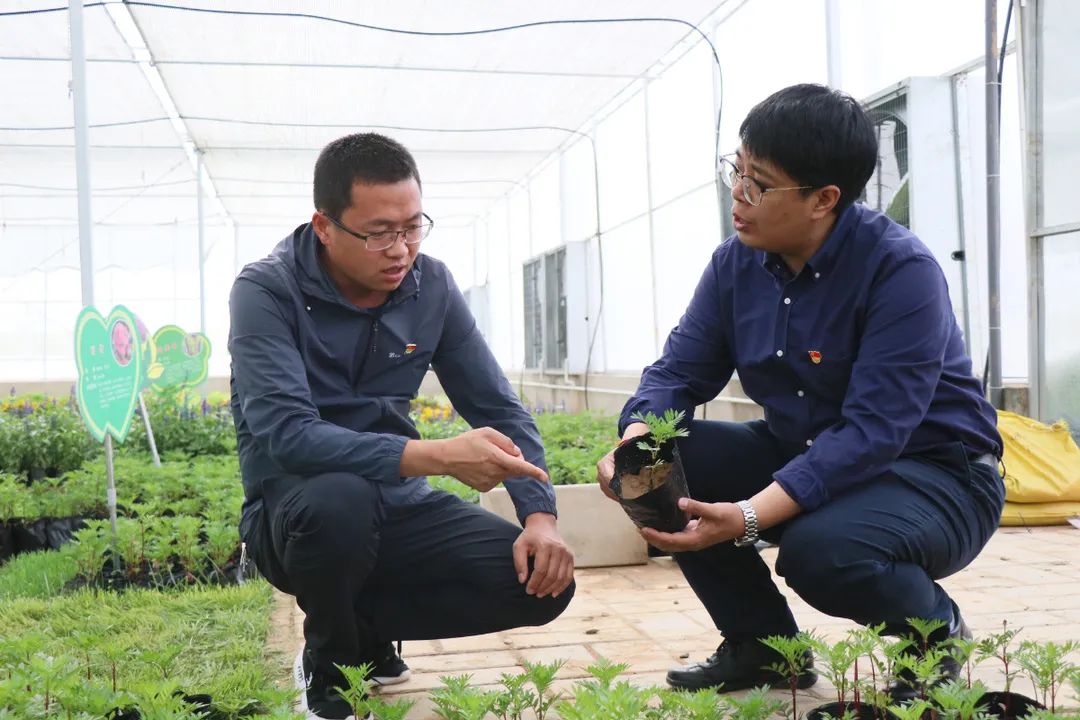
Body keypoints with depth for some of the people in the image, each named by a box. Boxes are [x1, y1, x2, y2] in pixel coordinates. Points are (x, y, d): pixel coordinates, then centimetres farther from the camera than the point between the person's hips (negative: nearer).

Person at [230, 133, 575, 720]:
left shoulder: (431, 286, -4)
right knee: (338, 499, -39)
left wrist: (540, 514, -17)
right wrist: (437, 456, -41)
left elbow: (498, 408, 0)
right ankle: (328, 666, -6)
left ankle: (371, 624, 11)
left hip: (398, 506, 4)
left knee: (544, 582, -14)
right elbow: (287, 435, -32)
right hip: (295, 509, -4)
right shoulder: (266, 293, -18)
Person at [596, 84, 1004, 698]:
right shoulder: (737, 263, -3)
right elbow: (681, 368, -2)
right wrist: (635, 442, -26)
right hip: (801, 456, 7)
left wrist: (748, 518, -41)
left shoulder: (901, 270, -24)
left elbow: (872, 429, -31)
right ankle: (763, 645, 4)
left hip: (932, 473, -6)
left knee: (820, 551, -36)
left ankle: (936, 630, 1)